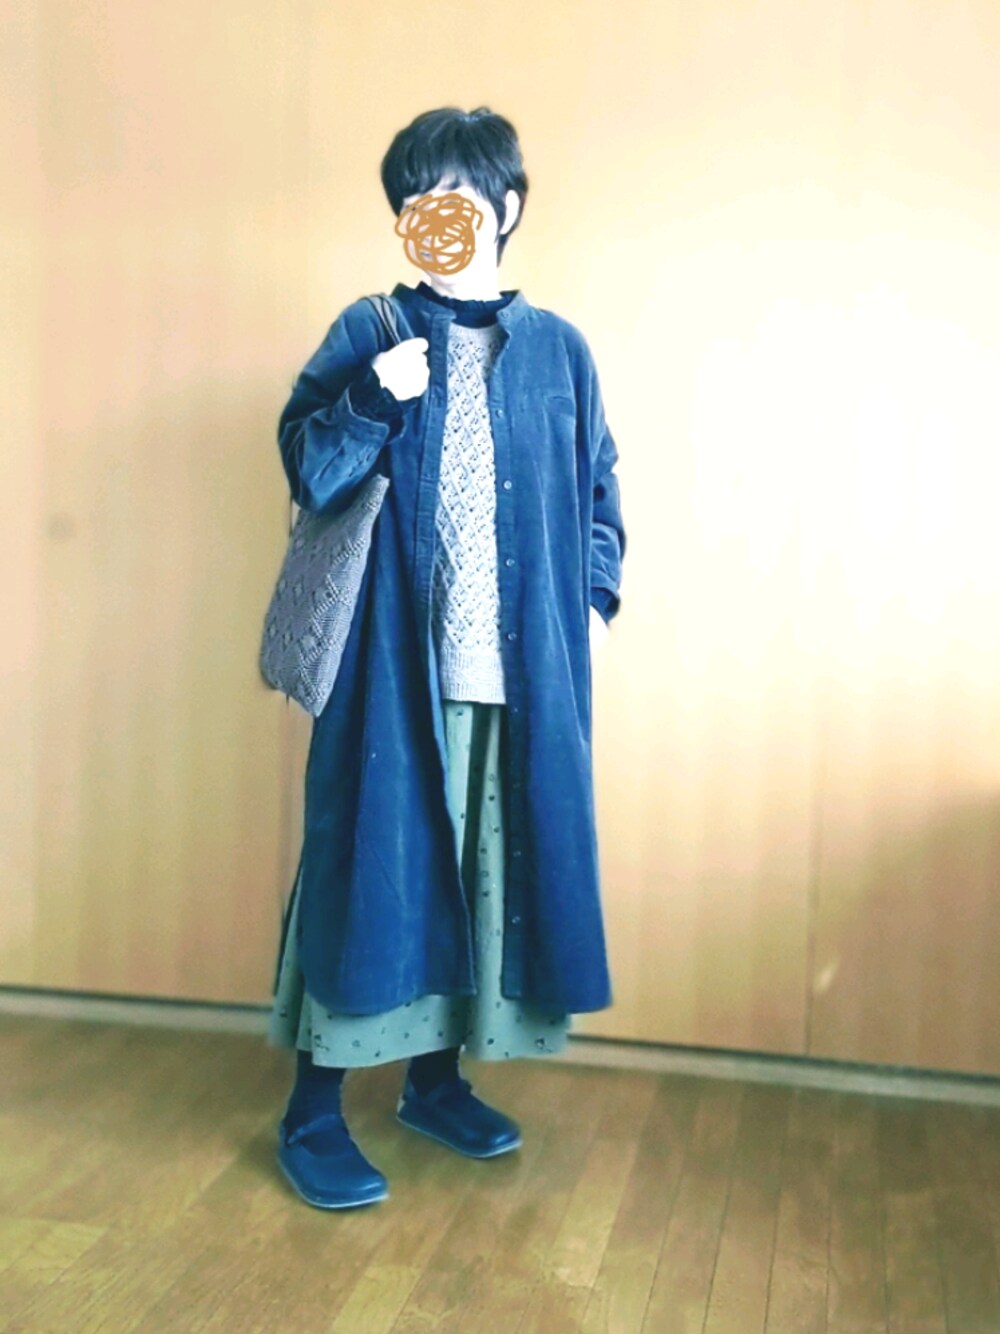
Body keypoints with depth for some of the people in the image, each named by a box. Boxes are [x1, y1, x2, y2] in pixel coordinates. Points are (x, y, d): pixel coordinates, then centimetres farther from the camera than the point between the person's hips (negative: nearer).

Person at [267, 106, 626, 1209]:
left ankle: (435, 1078, 29)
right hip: (391, 661, -3)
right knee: (368, 865, -1)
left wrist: (595, 597, 4)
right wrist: (377, 400, -18)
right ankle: (313, 1111, 14)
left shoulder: (558, 349, 10)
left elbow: (597, 490, 16)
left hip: (523, 670, 3)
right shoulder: (369, 335, 4)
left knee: (490, 866, 10)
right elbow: (308, 475, -2)